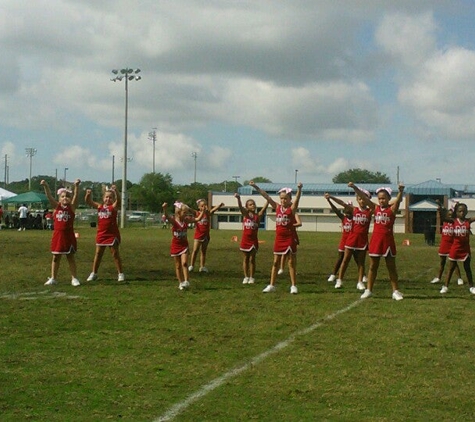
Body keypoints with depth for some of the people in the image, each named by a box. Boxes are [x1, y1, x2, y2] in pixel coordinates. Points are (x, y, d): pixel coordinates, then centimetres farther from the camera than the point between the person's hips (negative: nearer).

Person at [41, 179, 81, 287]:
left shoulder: (72, 207, -1)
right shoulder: (56, 206, 4)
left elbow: (75, 196, -15)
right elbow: (49, 196, -7)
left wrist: (76, 186, -31)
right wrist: (45, 186, -22)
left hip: (69, 235, -2)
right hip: (57, 235, 2)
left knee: (71, 257, 6)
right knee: (56, 258, 10)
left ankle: (74, 278, 12)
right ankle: (53, 278, 18)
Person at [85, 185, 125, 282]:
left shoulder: (114, 207, -5)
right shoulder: (99, 206, 7)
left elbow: (118, 200, -24)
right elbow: (88, 202, 0)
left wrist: (115, 190, -41)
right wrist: (88, 194, -20)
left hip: (112, 234, -4)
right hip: (101, 234, 4)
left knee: (115, 254, 2)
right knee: (98, 253, 10)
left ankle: (120, 273, 10)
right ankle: (94, 273, 18)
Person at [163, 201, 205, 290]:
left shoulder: (186, 220, -3)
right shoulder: (173, 220, -14)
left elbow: (198, 219, -1)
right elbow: (167, 216, -34)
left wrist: (203, 210, -14)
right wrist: (164, 209, -54)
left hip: (184, 245, 2)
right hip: (175, 245, -2)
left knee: (184, 263, -14)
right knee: (178, 266, 6)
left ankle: (186, 281, -15)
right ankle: (181, 283, 15)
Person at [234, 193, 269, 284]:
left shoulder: (258, 215, 0)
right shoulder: (245, 214, 1)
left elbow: (264, 208, -13)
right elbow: (240, 207, -15)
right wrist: (238, 198, -34)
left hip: (253, 240, -1)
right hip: (245, 239, 1)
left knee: (252, 259, 4)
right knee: (245, 259, 8)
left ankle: (251, 277, 11)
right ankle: (246, 277, 15)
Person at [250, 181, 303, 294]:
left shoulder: (292, 208, -6)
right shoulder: (277, 207, 5)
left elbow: (297, 198, -24)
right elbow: (266, 196, 0)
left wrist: (299, 189, -43)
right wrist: (255, 187, -5)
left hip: (290, 238, -5)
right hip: (279, 238, 5)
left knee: (292, 262, 2)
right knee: (275, 262, 9)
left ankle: (293, 286, 7)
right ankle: (272, 285, 14)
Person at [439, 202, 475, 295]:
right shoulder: (454, 221, -6)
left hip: (465, 248, 1)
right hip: (455, 248, -1)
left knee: (467, 268, 11)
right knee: (452, 267, 7)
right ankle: (445, 286, 11)